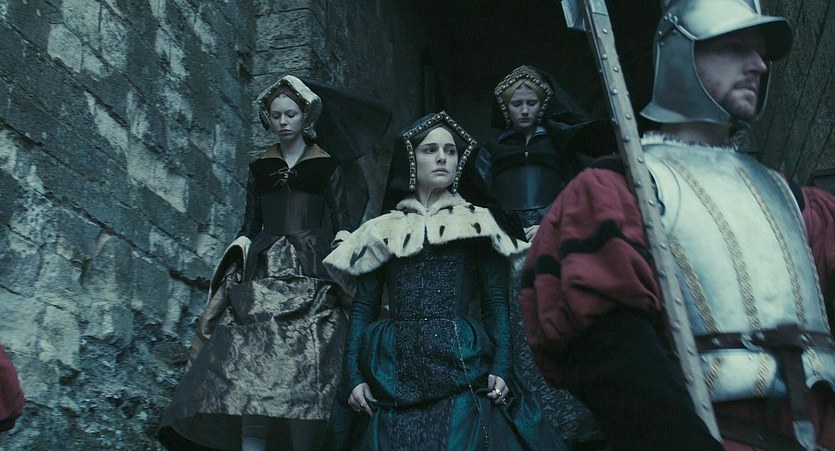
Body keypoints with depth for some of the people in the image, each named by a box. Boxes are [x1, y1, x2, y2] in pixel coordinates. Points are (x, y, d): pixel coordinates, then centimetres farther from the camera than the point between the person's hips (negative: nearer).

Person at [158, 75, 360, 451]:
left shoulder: (326, 166, 12)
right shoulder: (260, 169, 20)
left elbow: (343, 221, 8)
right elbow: (249, 227, 19)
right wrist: (231, 278, 11)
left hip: (312, 277, -2)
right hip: (262, 274, 2)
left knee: (304, 377, -15)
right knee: (250, 369, -15)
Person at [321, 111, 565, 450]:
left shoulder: (478, 223, 10)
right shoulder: (381, 231, 11)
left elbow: (496, 305, 4)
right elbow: (362, 310, 8)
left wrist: (501, 369, -8)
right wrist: (353, 377, -3)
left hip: (464, 368, -1)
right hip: (393, 374, 1)